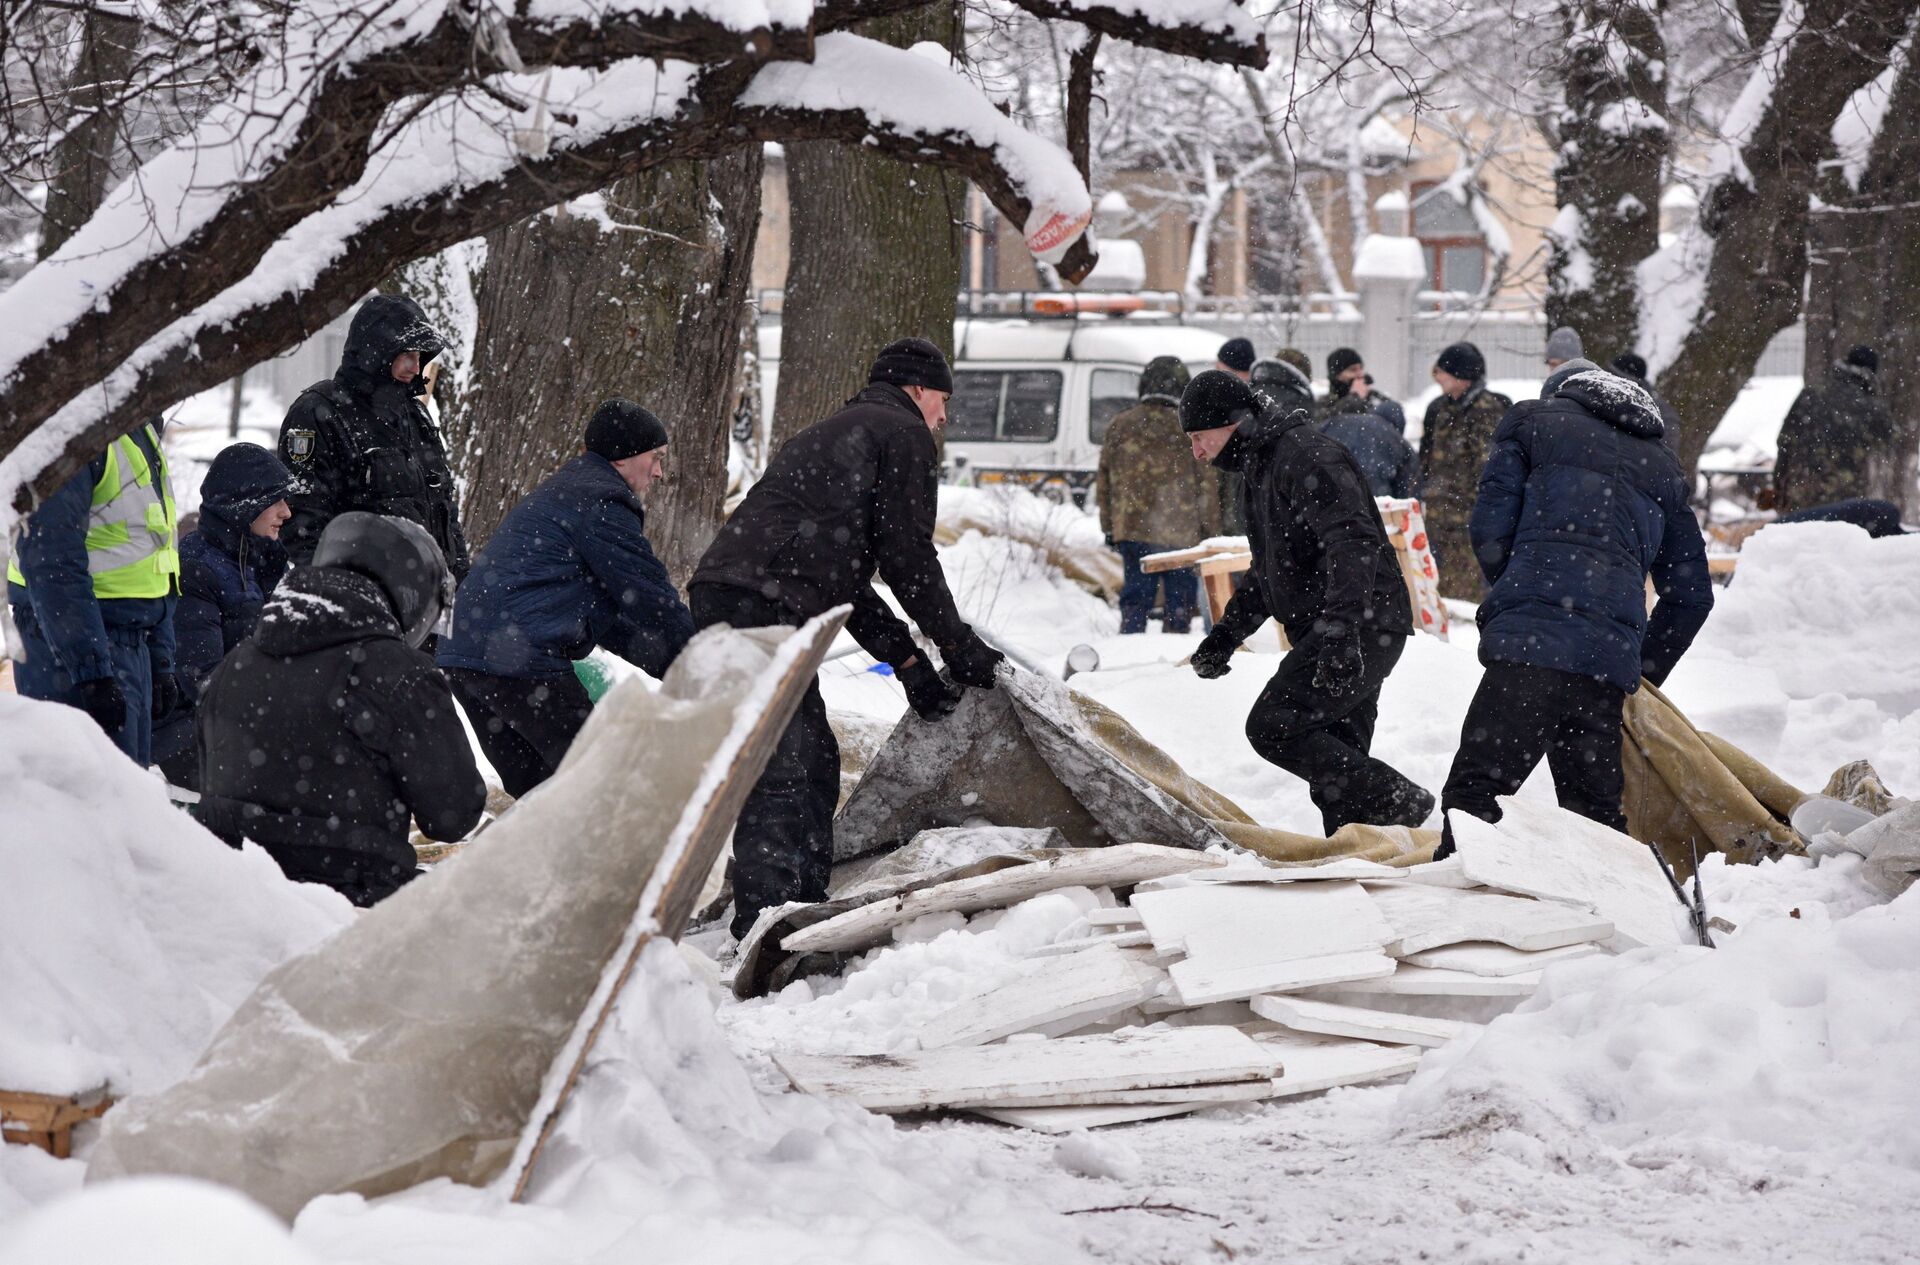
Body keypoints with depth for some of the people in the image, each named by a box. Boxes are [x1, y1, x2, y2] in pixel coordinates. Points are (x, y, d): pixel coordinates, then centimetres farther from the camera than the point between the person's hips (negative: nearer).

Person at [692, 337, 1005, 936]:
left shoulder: (825, 436, 34)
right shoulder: (905, 436, 6)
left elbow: (843, 573, 30)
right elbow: (908, 556, 0)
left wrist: (906, 659, 23)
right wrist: (958, 645, 11)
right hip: (766, 610, -10)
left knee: (815, 762, 16)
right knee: (781, 774, -14)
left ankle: (805, 908, 20)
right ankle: (763, 927, -19)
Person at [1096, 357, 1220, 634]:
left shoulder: (1120, 426, 7)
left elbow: (1104, 482, 11)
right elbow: (1207, 485, -4)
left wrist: (1109, 527, 18)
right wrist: (1212, 533, 3)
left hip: (1131, 529, 3)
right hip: (1180, 533, -3)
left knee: (1134, 600, 9)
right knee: (1180, 602, 5)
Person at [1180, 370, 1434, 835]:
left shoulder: (1307, 457, -14)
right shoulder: (1258, 469, 20)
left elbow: (1352, 543, -26)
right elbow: (1267, 572, 32)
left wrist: (1340, 632, -35)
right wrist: (1225, 635, 27)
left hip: (1363, 627, -10)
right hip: (1333, 635, 10)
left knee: (1272, 727, -17)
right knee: (1334, 760, 7)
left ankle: (1397, 802, -15)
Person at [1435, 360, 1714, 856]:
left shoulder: (1532, 422, 17)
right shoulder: (1662, 467, 28)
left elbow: (1491, 532, 7)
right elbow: (1692, 593, 26)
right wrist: (1644, 674, 31)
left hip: (1531, 645, -4)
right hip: (1612, 661, 4)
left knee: (1474, 787, -9)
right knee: (1596, 808, 10)